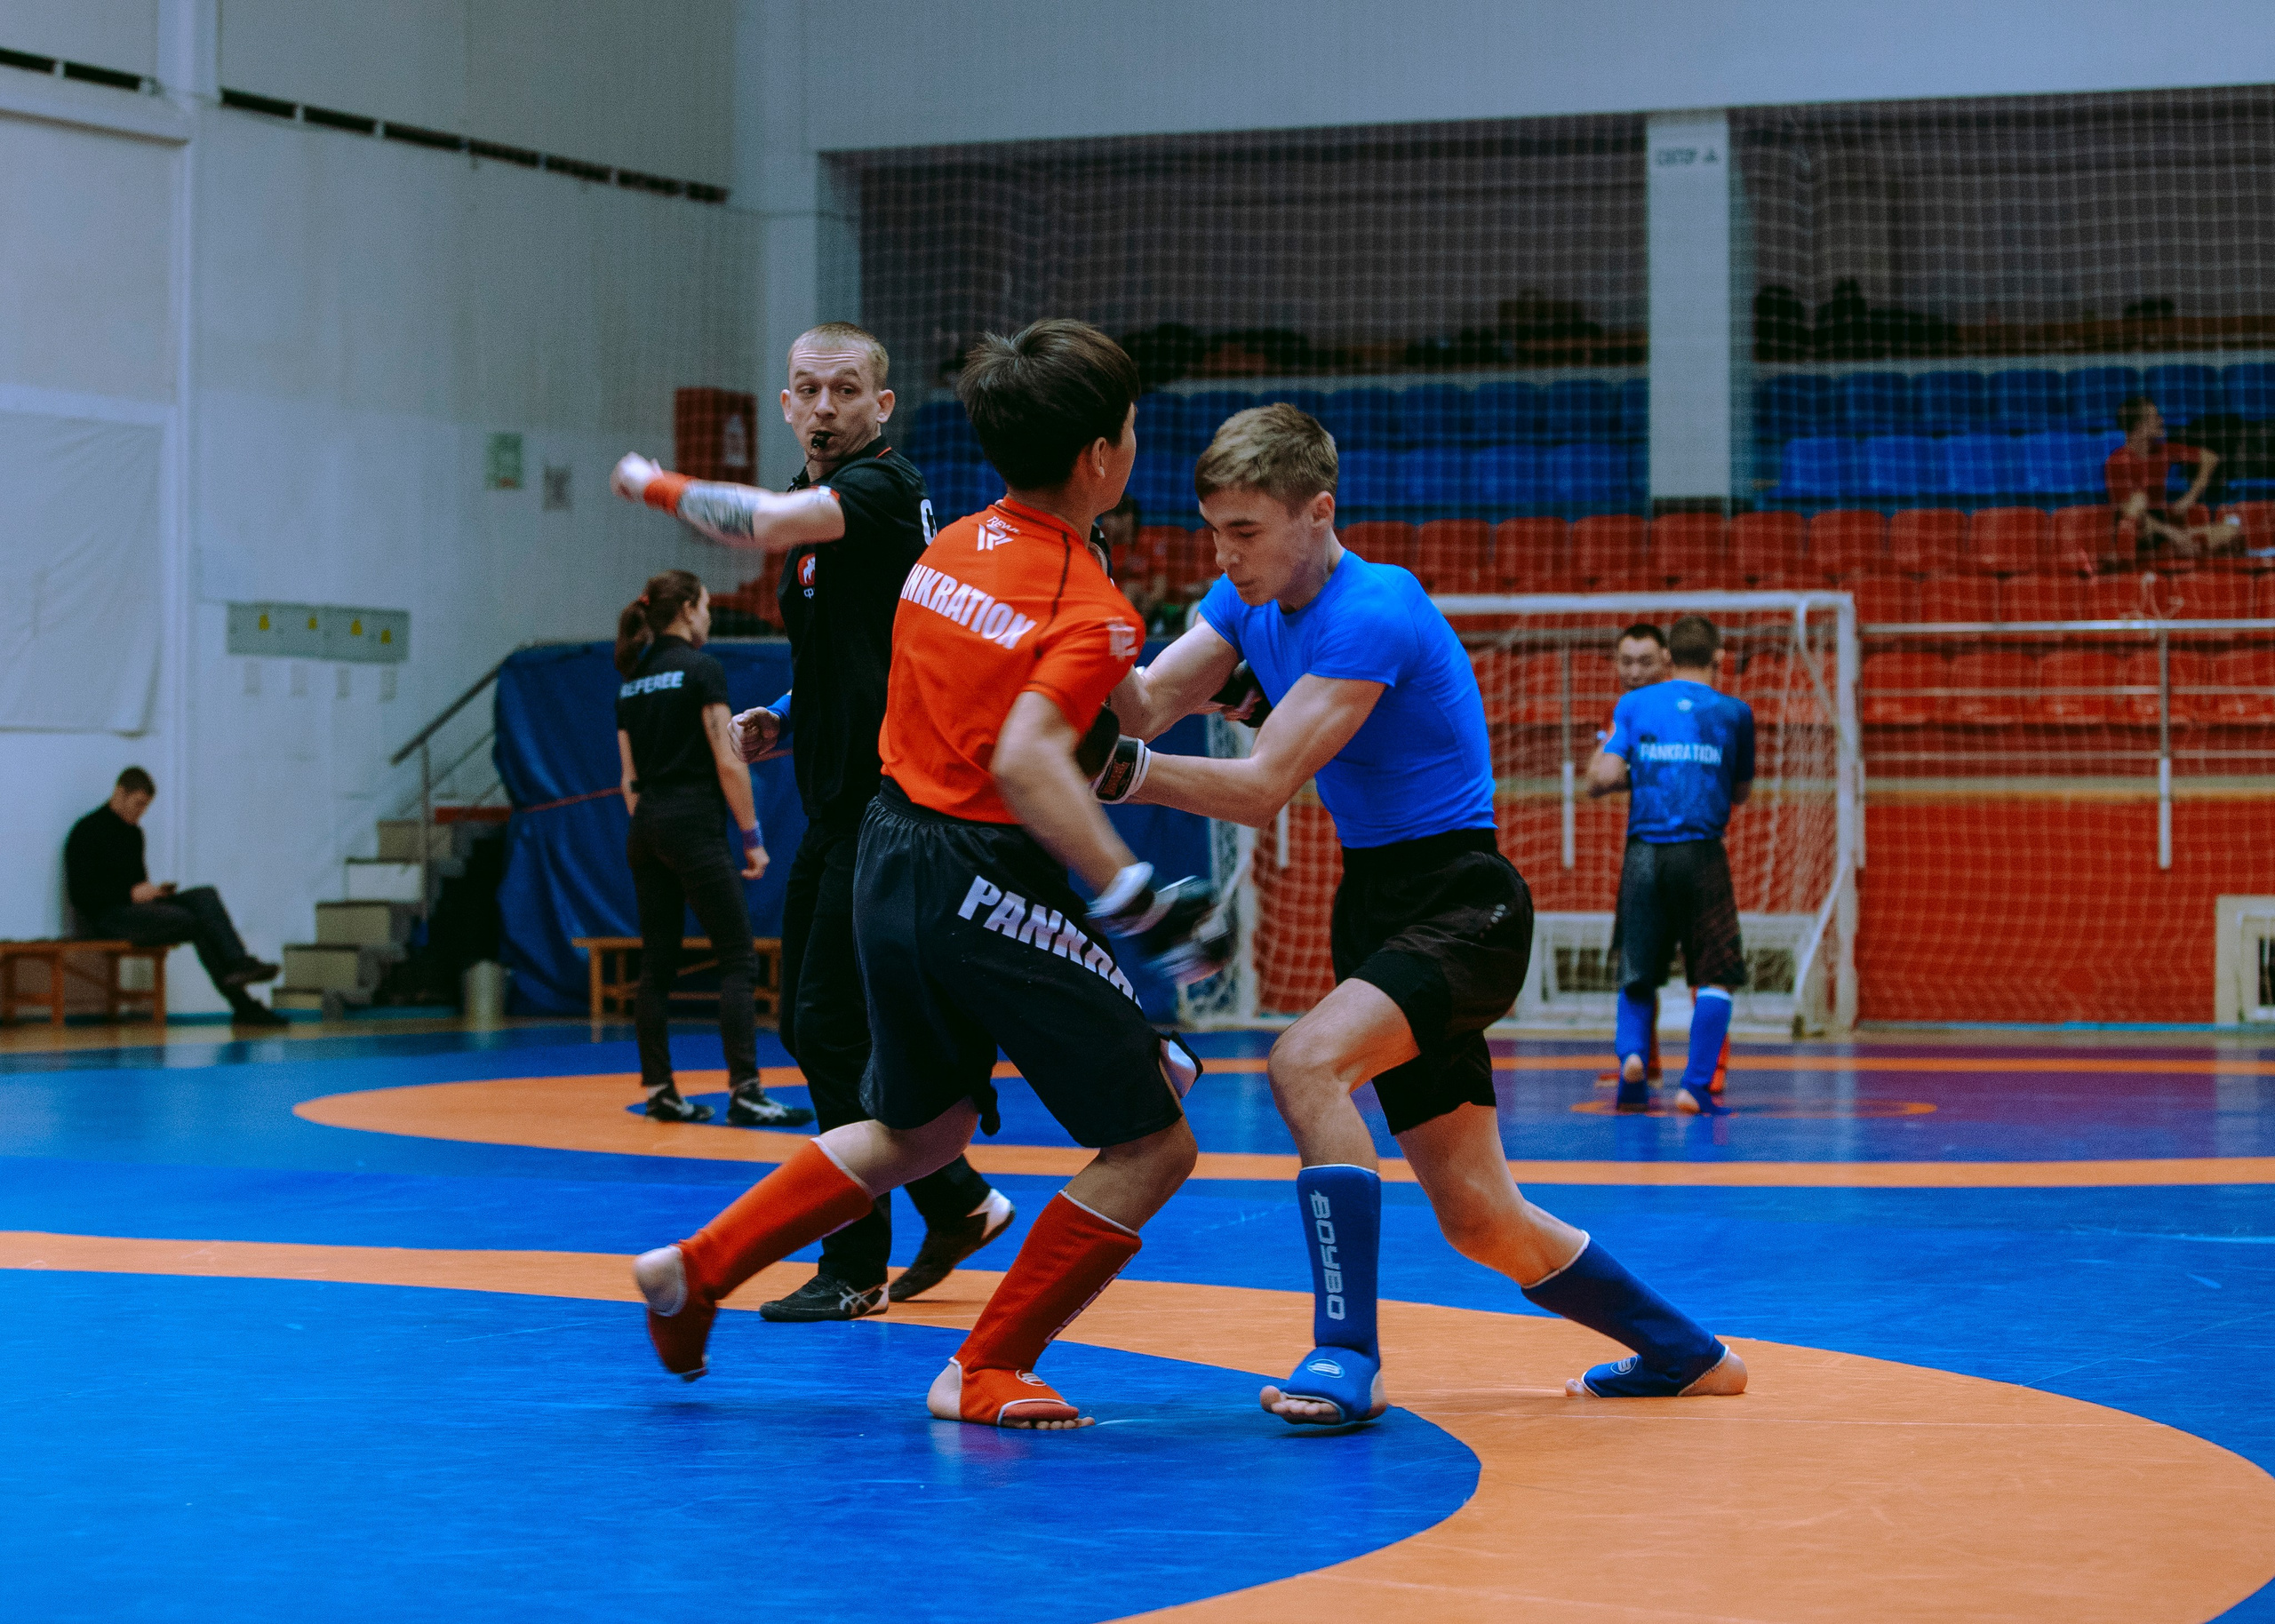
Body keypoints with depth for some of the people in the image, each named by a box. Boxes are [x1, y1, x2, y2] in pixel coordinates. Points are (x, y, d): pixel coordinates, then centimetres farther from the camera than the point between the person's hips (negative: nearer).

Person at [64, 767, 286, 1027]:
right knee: (194, 922, -27)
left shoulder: (134, 833, 20)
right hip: (105, 916, -8)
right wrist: (132, 894, -18)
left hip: (136, 906, 8)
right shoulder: (87, 831, -6)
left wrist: (157, 891, 5)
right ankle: (242, 1005, -26)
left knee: (204, 896, -18)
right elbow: (79, 893, -13)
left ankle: (238, 963, -38)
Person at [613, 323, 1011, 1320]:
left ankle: (856, 1268, 4)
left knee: (831, 1030, -7)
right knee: (808, 1023, 13)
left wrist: (656, 484, -17)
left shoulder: (883, 486, -15)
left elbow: (766, 523, -34)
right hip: (837, 803, 10)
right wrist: (782, 723, 12)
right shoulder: (817, 506, 16)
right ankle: (957, 1202, 26)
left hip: (884, 803, -10)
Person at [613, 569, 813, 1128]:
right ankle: (744, 1091, -15)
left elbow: (630, 776, 15)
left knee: (657, 965, 8)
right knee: (738, 960, -7)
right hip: (694, 825, -7)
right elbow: (727, 762, -12)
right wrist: (753, 837, -7)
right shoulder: (701, 669, -7)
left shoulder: (632, 680, 13)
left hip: (645, 829, 8)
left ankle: (659, 1091, 8)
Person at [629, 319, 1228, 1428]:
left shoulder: (951, 548, 8)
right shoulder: (1093, 612, -15)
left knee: (917, 1133, 28)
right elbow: (1027, 761, -31)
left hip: (893, 863, 9)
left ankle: (696, 1270, 30)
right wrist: (1137, 901, -33)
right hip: (987, 890, -9)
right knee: (1151, 1146, 1)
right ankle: (985, 1373, 3)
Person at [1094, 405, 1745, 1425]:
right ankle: (1689, 1357, 29)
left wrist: (1119, 768, -34)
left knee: (1306, 1062, -32)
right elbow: (1142, 707, -5)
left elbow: (1263, 790, -26)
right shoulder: (1250, 603, 6)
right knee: (1480, 1220, 10)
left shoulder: (1374, 612, -21)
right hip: (1376, 902, 9)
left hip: (1461, 906, -9)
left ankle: (1347, 1358, -29)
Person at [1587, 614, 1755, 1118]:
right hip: (1700, 852, -2)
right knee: (1716, 976, 5)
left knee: (1638, 974, 14)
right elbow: (1741, 793, 15)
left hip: (1643, 853, 2)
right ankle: (1695, 1086, -5)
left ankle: (1630, 1050, -11)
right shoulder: (1733, 712, 5)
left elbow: (1602, 780, -3)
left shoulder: (1633, 705, 6)